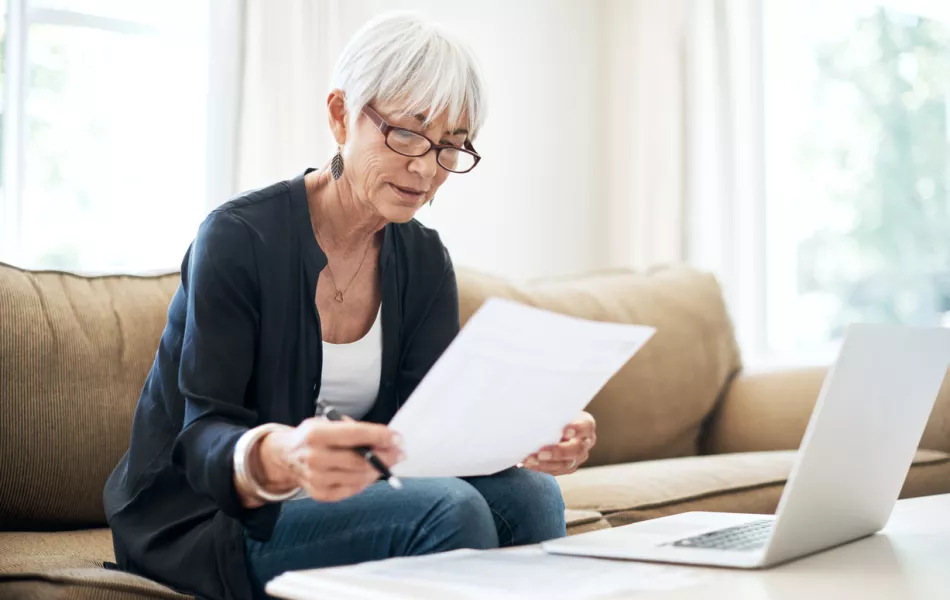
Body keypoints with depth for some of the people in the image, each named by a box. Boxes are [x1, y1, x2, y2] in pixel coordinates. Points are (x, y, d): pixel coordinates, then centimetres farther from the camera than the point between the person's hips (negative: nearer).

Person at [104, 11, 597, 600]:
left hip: (337, 502, 6)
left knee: (530, 494, -19)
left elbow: (439, 423, -8)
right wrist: (281, 457, -49)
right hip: (196, 523, -5)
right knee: (448, 509, -28)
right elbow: (204, 440, -25)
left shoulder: (424, 261, 2)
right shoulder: (239, 237, -17)